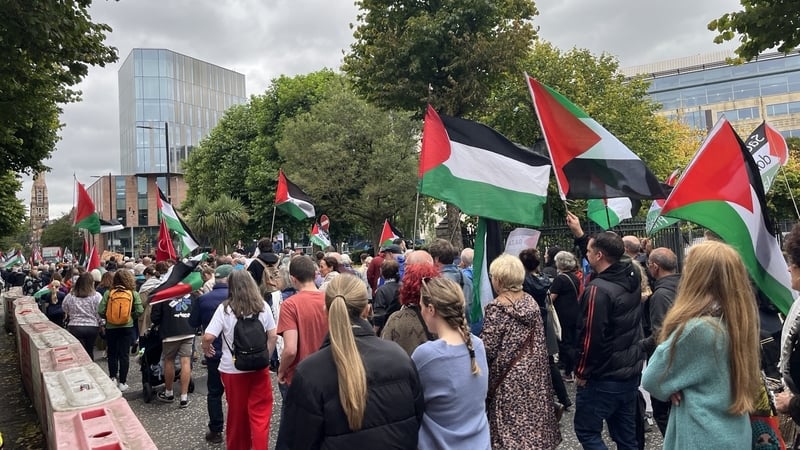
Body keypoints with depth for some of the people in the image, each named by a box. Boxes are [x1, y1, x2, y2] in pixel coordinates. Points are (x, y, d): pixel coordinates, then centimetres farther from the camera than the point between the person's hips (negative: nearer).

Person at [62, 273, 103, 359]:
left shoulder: (69, 297, 1)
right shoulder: (96, 296, -6)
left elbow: (66, 312, 11)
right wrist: (102, 324, 9)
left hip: (74, 328, 0)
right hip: (92, 328, 0)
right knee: (90, 352, 13)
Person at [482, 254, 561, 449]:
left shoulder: (496, 308, -18)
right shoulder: (530, 301, 1)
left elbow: (487, 350, -17)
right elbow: (538, 341, 8)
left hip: (509, 379, -6)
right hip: (534, 373, 7)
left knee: (511, 429, 6)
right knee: (533, 419, 19)